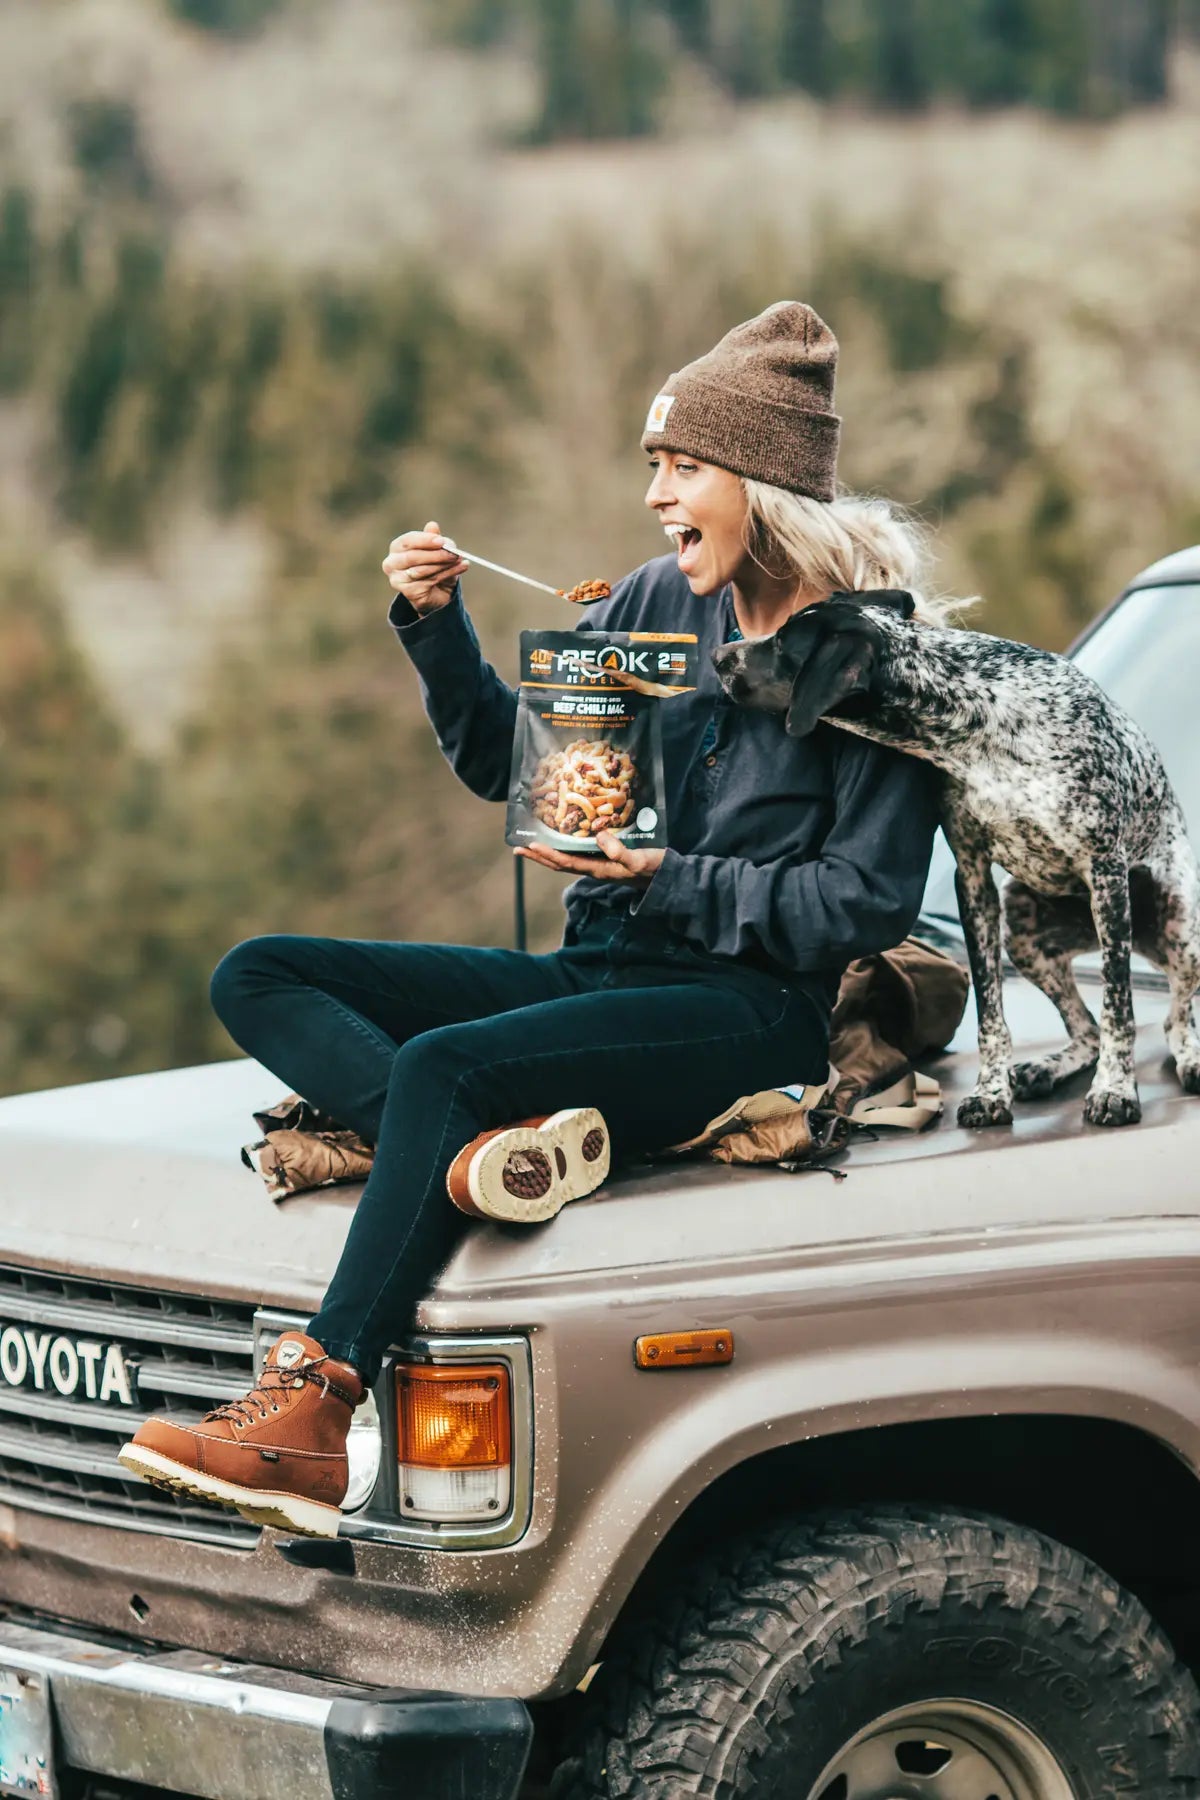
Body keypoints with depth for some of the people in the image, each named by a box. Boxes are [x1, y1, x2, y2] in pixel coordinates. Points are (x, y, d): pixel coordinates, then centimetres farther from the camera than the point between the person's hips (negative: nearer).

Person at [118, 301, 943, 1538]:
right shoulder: (659, 605, 12)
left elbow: (869, 905, -11)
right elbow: (500, 760, 19)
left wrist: (668, 881, -18)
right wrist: (435, 626, 3)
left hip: (748, 1010, -8)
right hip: (597, 974, 8)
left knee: (440, 1064, -34)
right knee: (258, 980, -6)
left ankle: (318, 1411, -38)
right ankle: (487, 1146, -33)